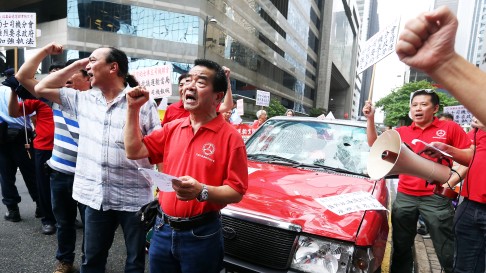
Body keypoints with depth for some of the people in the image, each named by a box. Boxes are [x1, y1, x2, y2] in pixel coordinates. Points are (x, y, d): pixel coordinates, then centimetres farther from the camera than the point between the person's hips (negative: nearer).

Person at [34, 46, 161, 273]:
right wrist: (76, 65, 6)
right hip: (95, 196, 5)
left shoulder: (142, 102, -10)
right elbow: (41, 88, 13)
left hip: (134, 198, -4)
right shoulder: (83, 99, 6)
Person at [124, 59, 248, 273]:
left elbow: (236, 191, -15)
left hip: (200, 235, -5)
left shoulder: (230, 137, -13)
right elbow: (134, 151, 2)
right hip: (163, 229, 5)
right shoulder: (172, 128, 5)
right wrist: (133, 108, -1)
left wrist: (201, 191, -30)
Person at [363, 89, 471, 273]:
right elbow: (375, 145, 8)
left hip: (436, 198, -3)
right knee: (401, 247, 16)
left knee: (447, 251, 4)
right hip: (404, 196, 4)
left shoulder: (450, 128, 1)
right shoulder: (402, 132, 10)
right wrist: (370, 119, -2)